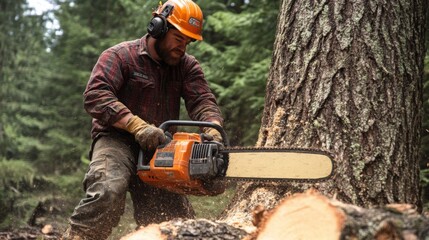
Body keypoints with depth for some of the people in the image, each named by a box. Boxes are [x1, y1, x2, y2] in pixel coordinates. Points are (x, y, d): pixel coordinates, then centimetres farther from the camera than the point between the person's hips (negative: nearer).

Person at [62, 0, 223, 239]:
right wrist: (138, 126, -29)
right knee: (108, 191, -34)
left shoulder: (188, 66, 10)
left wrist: (214, 130, -28)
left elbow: (203, 101, -4)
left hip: (159, 151, 5)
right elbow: (96, 95, -18)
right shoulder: (120, 56, -4)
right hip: (117, 141, -5)